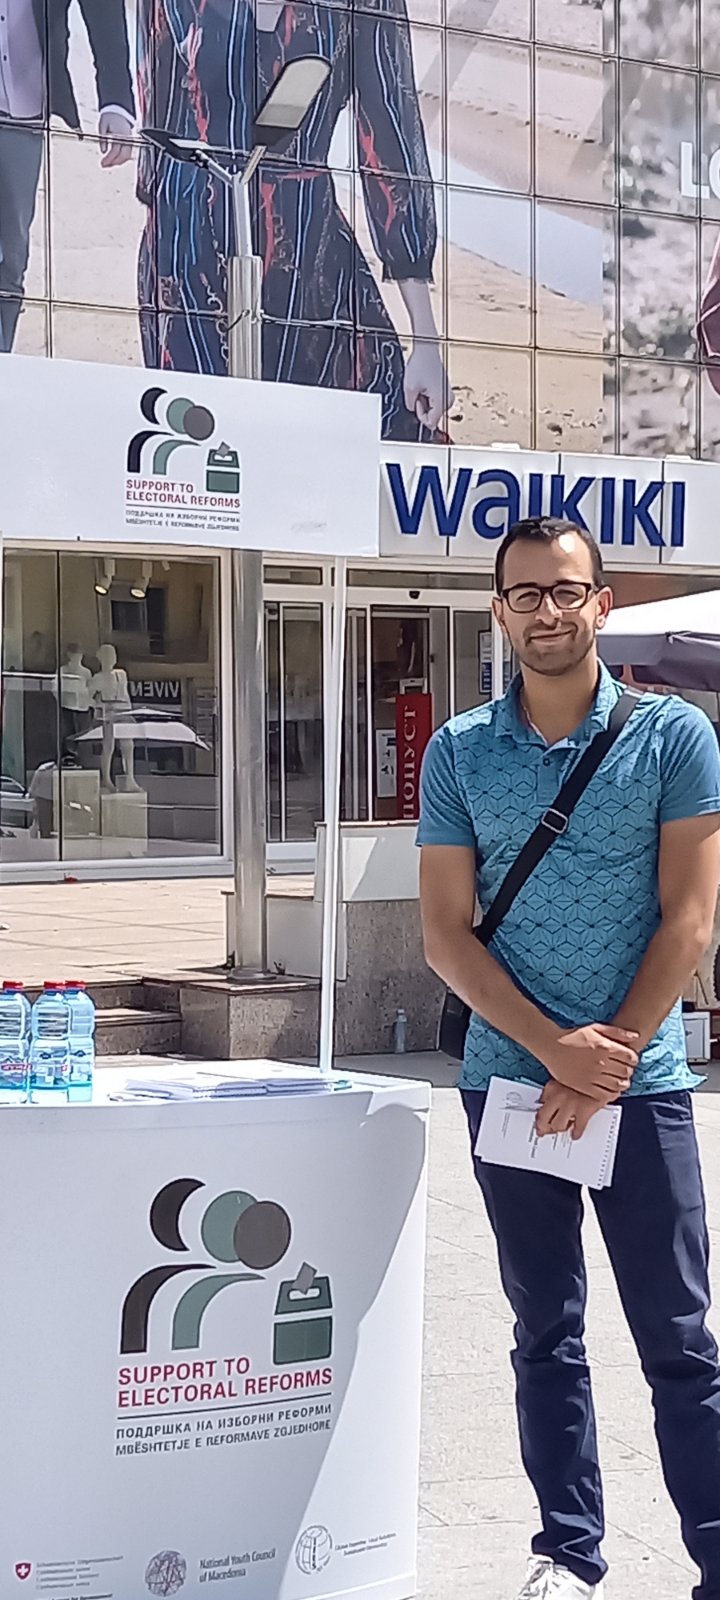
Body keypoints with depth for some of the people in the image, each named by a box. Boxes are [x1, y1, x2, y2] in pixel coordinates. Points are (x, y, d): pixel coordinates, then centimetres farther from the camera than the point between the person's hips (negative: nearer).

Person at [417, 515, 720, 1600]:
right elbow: (446, 933, 1)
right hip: (509, 1080, 2)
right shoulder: (459, 753, 4)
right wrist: (558, 1047, -11)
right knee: (546, 1336, 11)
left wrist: (610, 1056, -12)